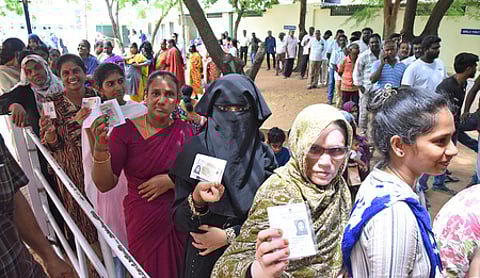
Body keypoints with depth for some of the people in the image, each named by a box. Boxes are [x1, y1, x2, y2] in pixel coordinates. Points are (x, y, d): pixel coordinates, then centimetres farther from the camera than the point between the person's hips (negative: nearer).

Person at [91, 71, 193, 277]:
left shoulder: (185, 131, -2)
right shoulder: (126, 130, -9)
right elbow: (104, 185, -12)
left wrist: (171, 181, -18)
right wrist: (100, 149, -27)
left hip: (181, 220, 2)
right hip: (144, 225, -2)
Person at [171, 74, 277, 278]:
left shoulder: (264, 156, -8)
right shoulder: (193, 151, -12)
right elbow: (180, 220, -13)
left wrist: (229, 235, -13)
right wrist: (196, 200, -31)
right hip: (204, 256, -1)